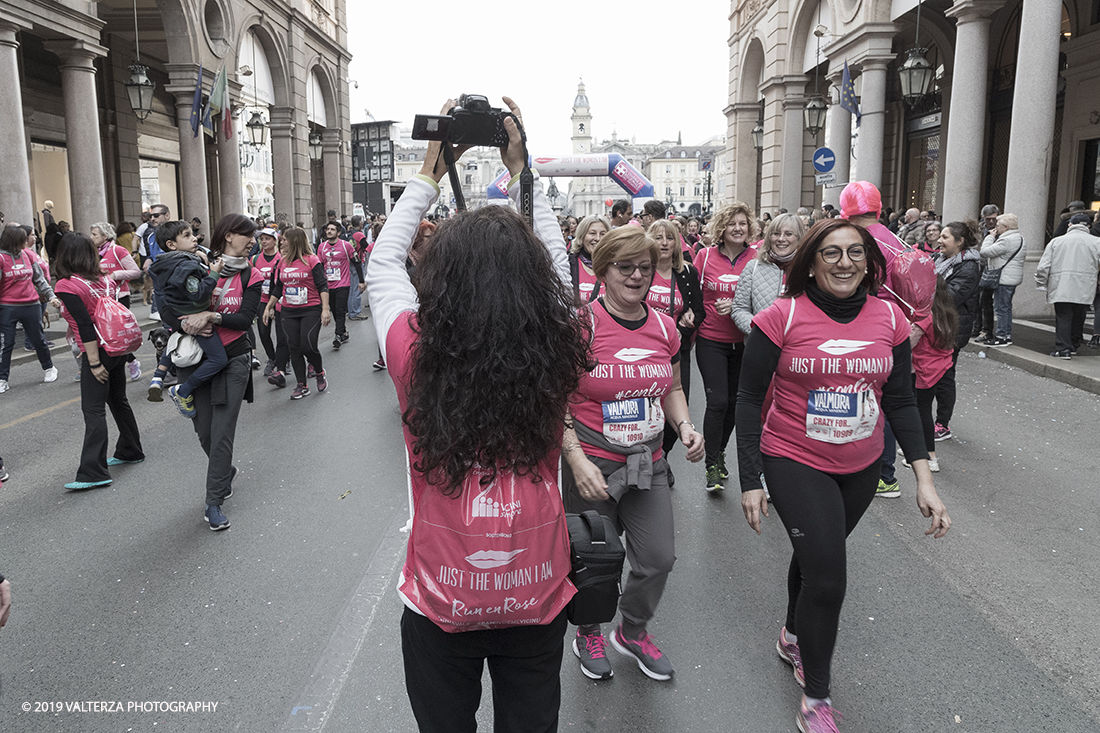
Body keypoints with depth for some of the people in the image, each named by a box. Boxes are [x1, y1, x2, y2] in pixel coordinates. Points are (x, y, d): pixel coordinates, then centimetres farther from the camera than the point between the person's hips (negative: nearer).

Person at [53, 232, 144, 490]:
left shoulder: (66, 285, -14)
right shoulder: (105, 279, 6)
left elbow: (85, 326, -19)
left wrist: (94, 362, -16)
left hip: (98, 352, -7)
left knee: (93, 410, -6)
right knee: (118, 401, 20)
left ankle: (94, 473, -7)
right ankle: (130, 451, 33)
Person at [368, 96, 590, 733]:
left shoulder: (417, 356, -21)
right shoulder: (556, 355, -19)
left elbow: (383, 262, -2)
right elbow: (556, 262, 1)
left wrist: (431, 175, 6)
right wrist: (520, 169, 6)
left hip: (439, 609, 0)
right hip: (538, 606, 1)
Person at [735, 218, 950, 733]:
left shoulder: (889, 318, -3)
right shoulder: (782, 316, -15)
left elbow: (900, 400, 4)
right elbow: (749, 398, -11)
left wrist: (923, 477, -3)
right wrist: (750, 481, -12)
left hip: (861, 466, 4)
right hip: (794, 462, -4)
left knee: (817, 554, 22)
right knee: (827, 577, -7)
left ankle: (793, 636, 51)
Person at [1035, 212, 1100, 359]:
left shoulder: (1056, 241, 3)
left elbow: (1043, 266, 2)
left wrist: (1041, 283, 12)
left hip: (1061, 288, -1)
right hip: (1084, 290, 1)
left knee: (1063, 317, -1)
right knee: (1078, 318, 14)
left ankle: (1063, 348, -8)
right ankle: (1074, 346, 26)